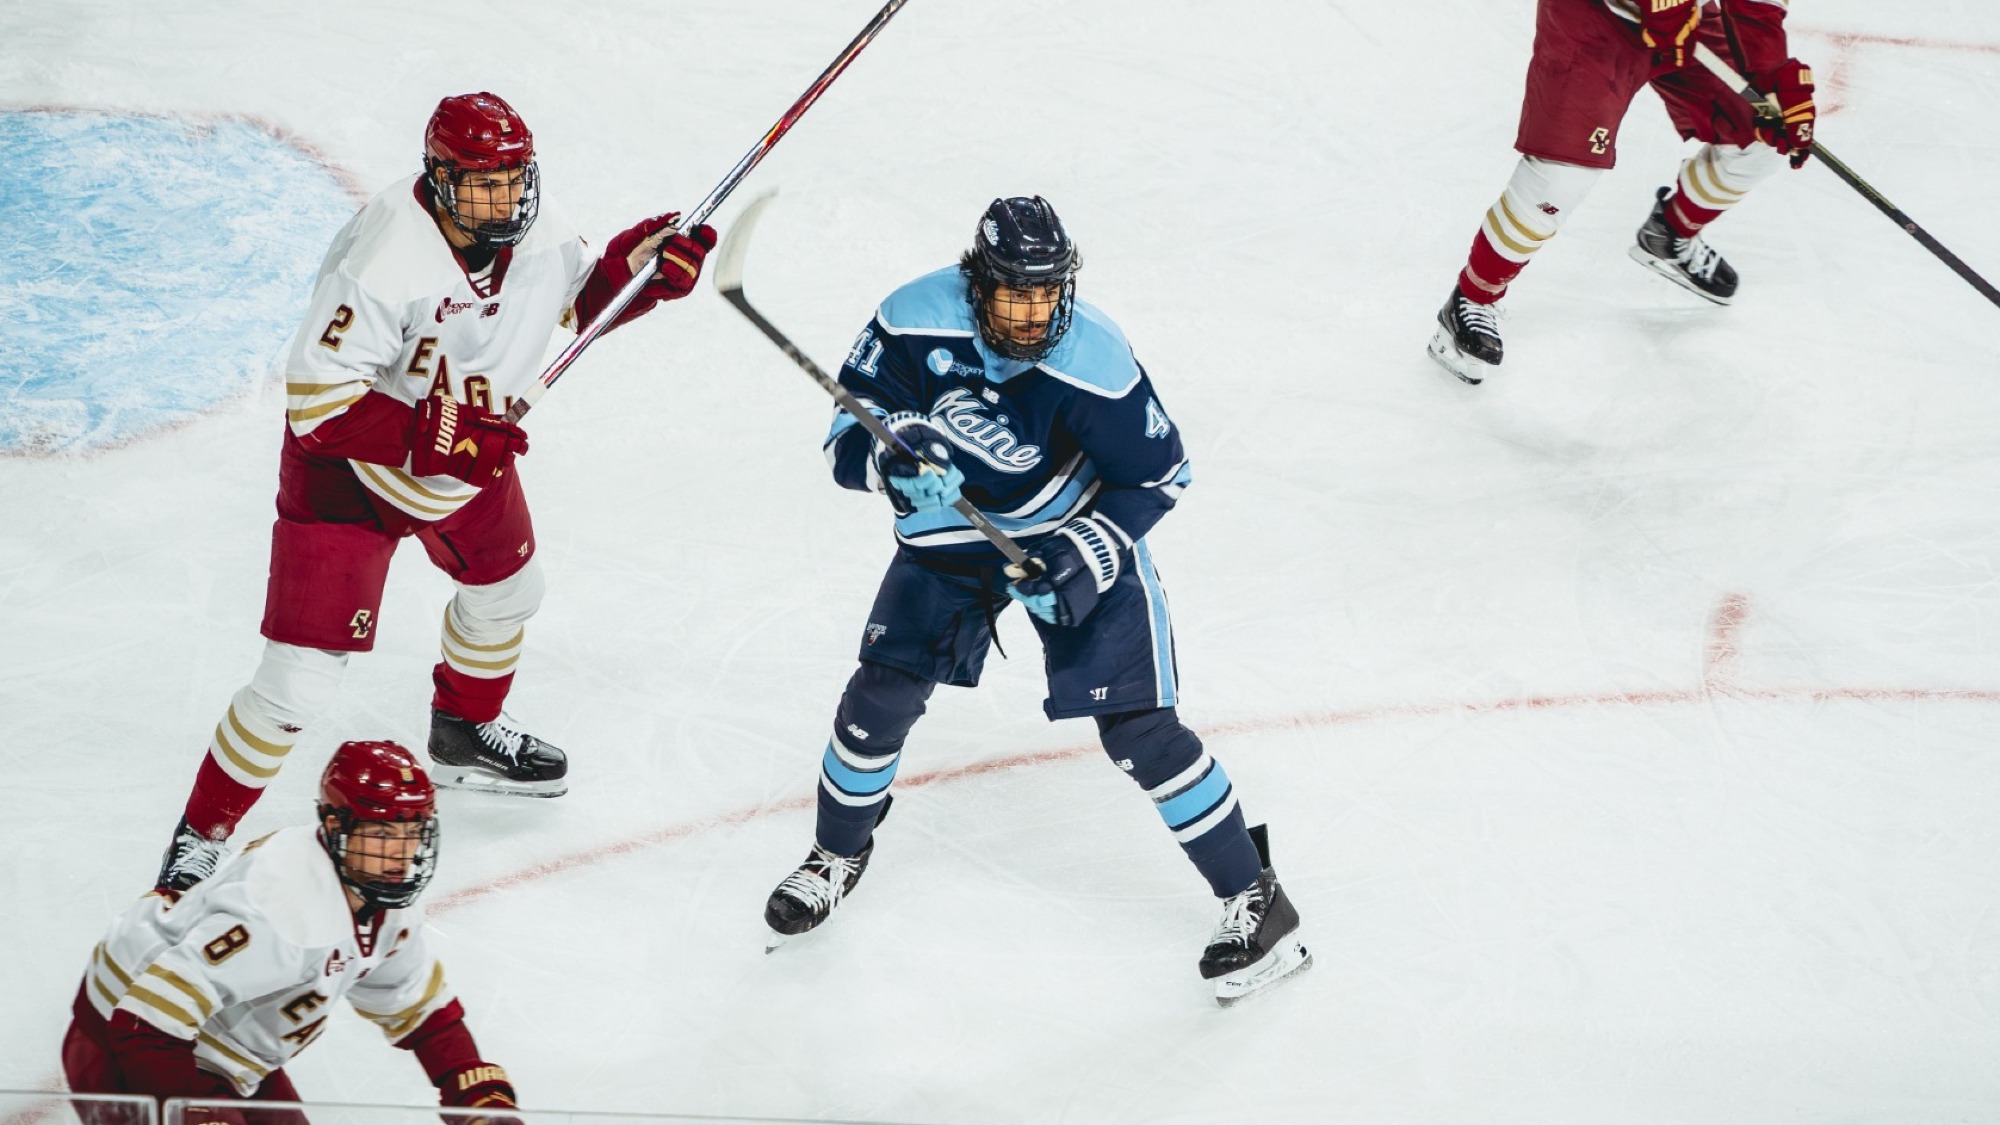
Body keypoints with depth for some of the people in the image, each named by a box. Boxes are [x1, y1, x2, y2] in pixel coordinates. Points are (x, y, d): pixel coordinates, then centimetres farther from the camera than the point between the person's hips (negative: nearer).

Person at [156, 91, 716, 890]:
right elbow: (316, 400, -33)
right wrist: (429, 440, -39)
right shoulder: (385, 261, -37)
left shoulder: (531, 227, -14)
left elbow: (573, 299, 8)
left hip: (467, 455, 7)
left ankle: (465, 734, 59)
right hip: (348, 473, -7)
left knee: (507, 590, 30)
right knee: (296, 685, -8)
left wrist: (631, 268, -13)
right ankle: (199, 841, 10)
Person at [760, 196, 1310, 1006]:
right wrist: (894, 460, -38)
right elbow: (847, 439, -16)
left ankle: (1254, 900, 3)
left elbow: (1158, 476, -15)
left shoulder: (1093, 361, -30)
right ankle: (838, 854, 29)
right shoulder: (918, 320, -25)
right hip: (949, 527, 3)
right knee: (882, 693, 0)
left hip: (1076, 529, -3)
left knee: (1136, 728, -9)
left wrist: (1083, 561, -25)